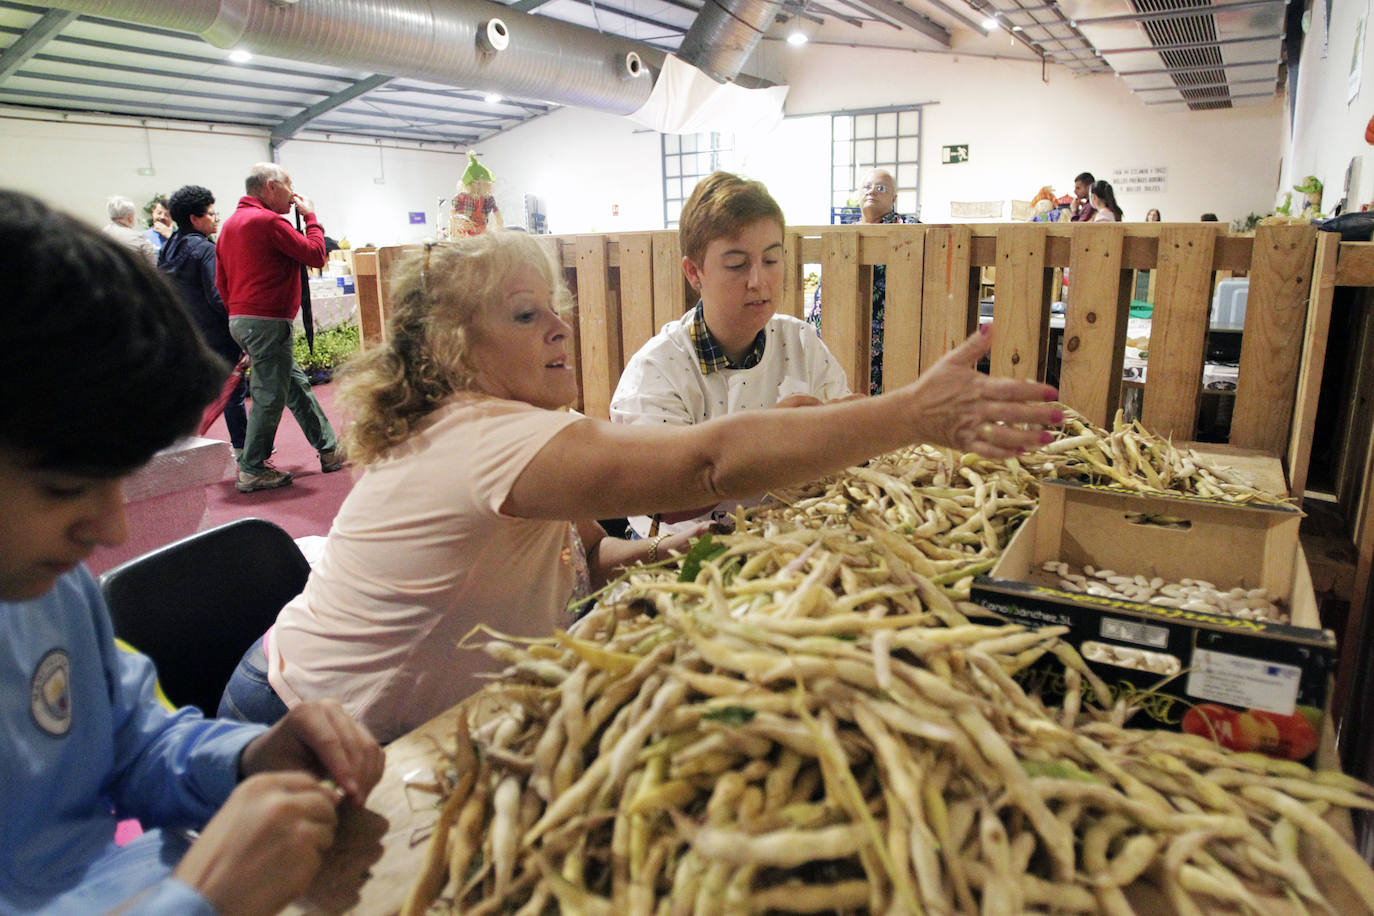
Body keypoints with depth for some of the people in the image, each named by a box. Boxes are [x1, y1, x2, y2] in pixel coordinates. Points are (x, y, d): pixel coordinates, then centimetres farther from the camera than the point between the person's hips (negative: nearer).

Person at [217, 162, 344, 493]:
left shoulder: (231, 223, 16)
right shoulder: (268, 221, -14)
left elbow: (221, 281, 19)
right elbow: (316, 255, -13)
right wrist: (310, 216, 0)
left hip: (240, 319, 10)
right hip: (268, 322, -10)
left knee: (297, 385, 15)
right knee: (270, 397, -3)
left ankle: (329, 450, 22)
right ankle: (252, 471, 4)